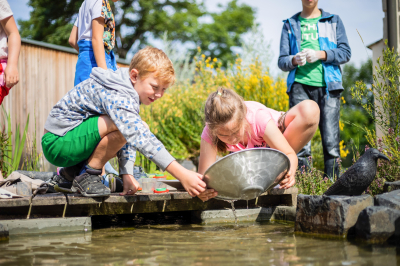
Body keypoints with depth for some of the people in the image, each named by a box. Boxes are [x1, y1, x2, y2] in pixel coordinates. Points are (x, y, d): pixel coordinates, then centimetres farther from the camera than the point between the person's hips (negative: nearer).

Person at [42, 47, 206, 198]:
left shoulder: (130, 93, 5)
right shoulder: (117, 96, -27)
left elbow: (130, 139, 7)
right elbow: (141, 138, -39)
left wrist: (127, 174, -5)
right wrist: (182, 175, -45)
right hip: (57, 143, -10)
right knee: (124, 126, -27)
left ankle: (76, 169, 12)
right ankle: (87, 176, -10)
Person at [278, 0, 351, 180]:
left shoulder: (334, 21, 19)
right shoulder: (290, 24, 20)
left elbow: (345, 52, 9)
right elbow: (281, 61, 14)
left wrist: (320, 54, -8)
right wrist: (294, 60, -9)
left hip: (328, 86, 0)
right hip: (300, 86, 0)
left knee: (331, 139, -9)